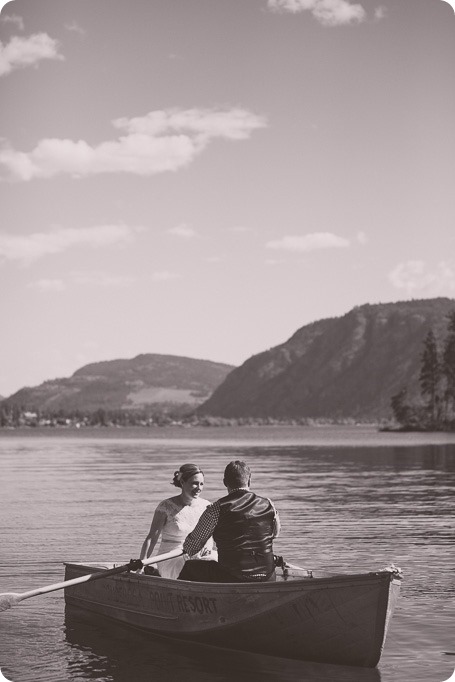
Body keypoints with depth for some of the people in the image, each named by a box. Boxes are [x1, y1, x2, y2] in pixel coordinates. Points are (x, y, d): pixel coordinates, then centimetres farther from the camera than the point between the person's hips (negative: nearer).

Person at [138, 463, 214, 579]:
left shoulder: (206, 506, 7)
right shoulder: (167, 506, -5)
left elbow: (209, 537, 8)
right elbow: (151, 538, -7)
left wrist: (207, 547, -16)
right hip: (170, 561, -5)